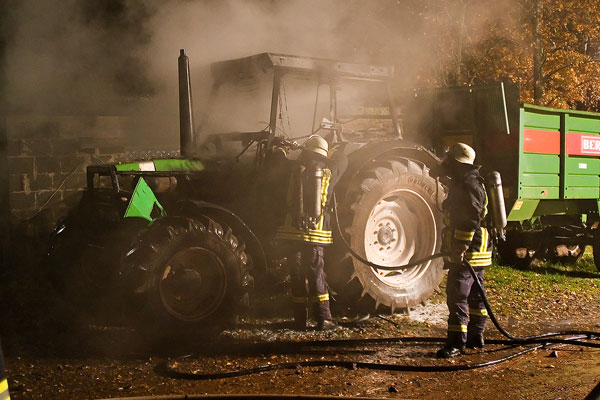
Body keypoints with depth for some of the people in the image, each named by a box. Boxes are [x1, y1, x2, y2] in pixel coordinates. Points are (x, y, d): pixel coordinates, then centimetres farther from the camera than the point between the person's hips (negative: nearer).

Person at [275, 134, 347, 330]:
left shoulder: (295, 169, 0)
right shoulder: (329, 171, 3)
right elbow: (341, 159, 22)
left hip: (292, 232, 0)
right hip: (316, 234, 0)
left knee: (297, 277, 8)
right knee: (316, 276, 8)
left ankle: (300, 321, 11)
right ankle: (323, 319, 2)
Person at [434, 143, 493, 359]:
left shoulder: (467, 185, -16)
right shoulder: (469, 183, 18)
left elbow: (471, 218, -26)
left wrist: (461, 247, -27)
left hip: (467, 253, -11)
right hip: (478, 252, 11)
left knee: (457, 296, -11)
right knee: (475, 295, 17)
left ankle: (456, 342, -10)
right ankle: (475, 337, 27)